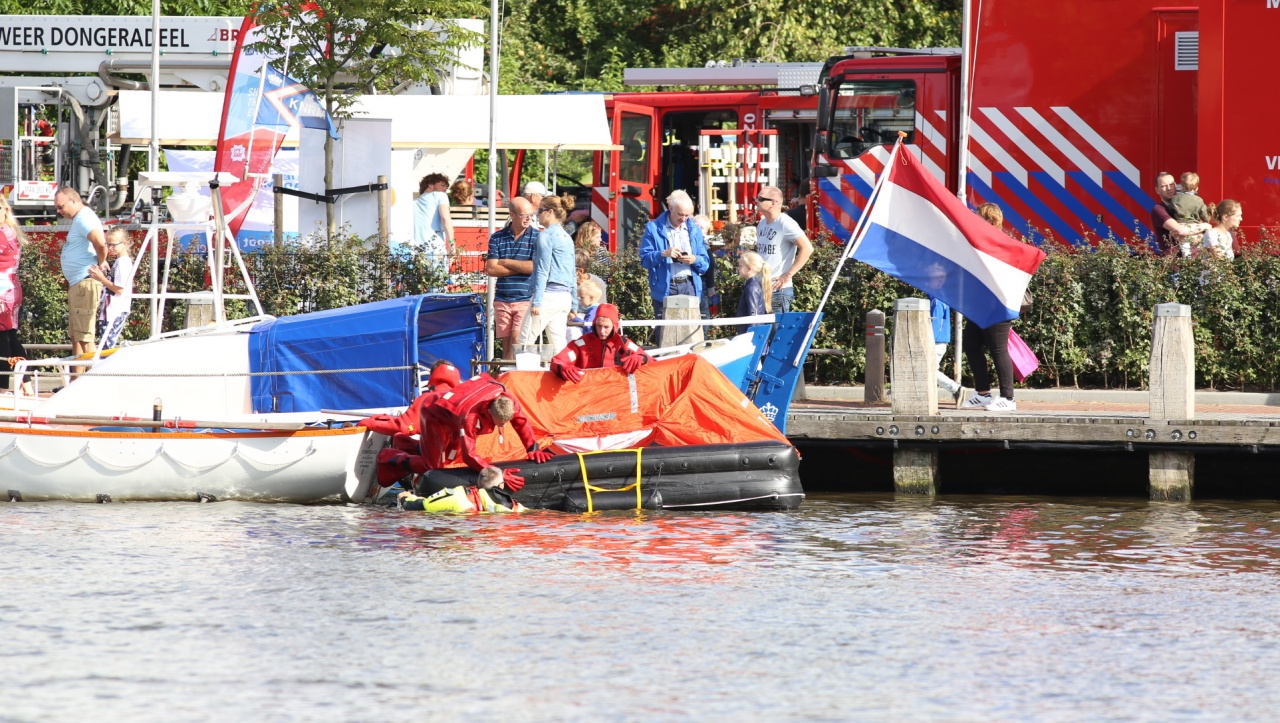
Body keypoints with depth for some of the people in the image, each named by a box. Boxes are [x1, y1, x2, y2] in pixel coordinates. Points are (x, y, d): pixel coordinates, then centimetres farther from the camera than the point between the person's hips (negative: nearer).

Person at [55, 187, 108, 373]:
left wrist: (100, 265, -14)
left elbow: (101, 244, -29)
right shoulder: (78, 219, 18)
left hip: (85, 284, -11)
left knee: (84, 337, -11)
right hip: (76, 284, 11)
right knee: (76, 337, 14)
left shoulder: (84, 219, -14)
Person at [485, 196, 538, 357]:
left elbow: (535, 267, -11)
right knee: (506, 344, 4)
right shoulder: (497, 238, 8)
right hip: (502, 300, 3)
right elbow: (491, 269, -1)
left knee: (517, 340, -14)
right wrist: (521, 268, -6)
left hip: (526, 300, -3)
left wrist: (506, 262, -2)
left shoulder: (536, 238, 1)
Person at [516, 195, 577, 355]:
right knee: (557, 344, 7)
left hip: (548, 294, -8)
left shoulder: (546, 236, -7)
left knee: (525, 342, -5)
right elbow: (573, 274, 21)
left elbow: (542, 271, -13)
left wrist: (537, 301, -15)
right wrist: (573, 305, 24)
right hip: (565, 297, 8)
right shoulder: (567, 238, 17)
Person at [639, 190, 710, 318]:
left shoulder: (694, 230, 13)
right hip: (665, 288, -3)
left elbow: (705, 263, 12)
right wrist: (663, 254, -19)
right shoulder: (654, 228, 3)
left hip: (689, 287, 3)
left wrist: (694, 260, -10)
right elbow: (645, 259, -2)